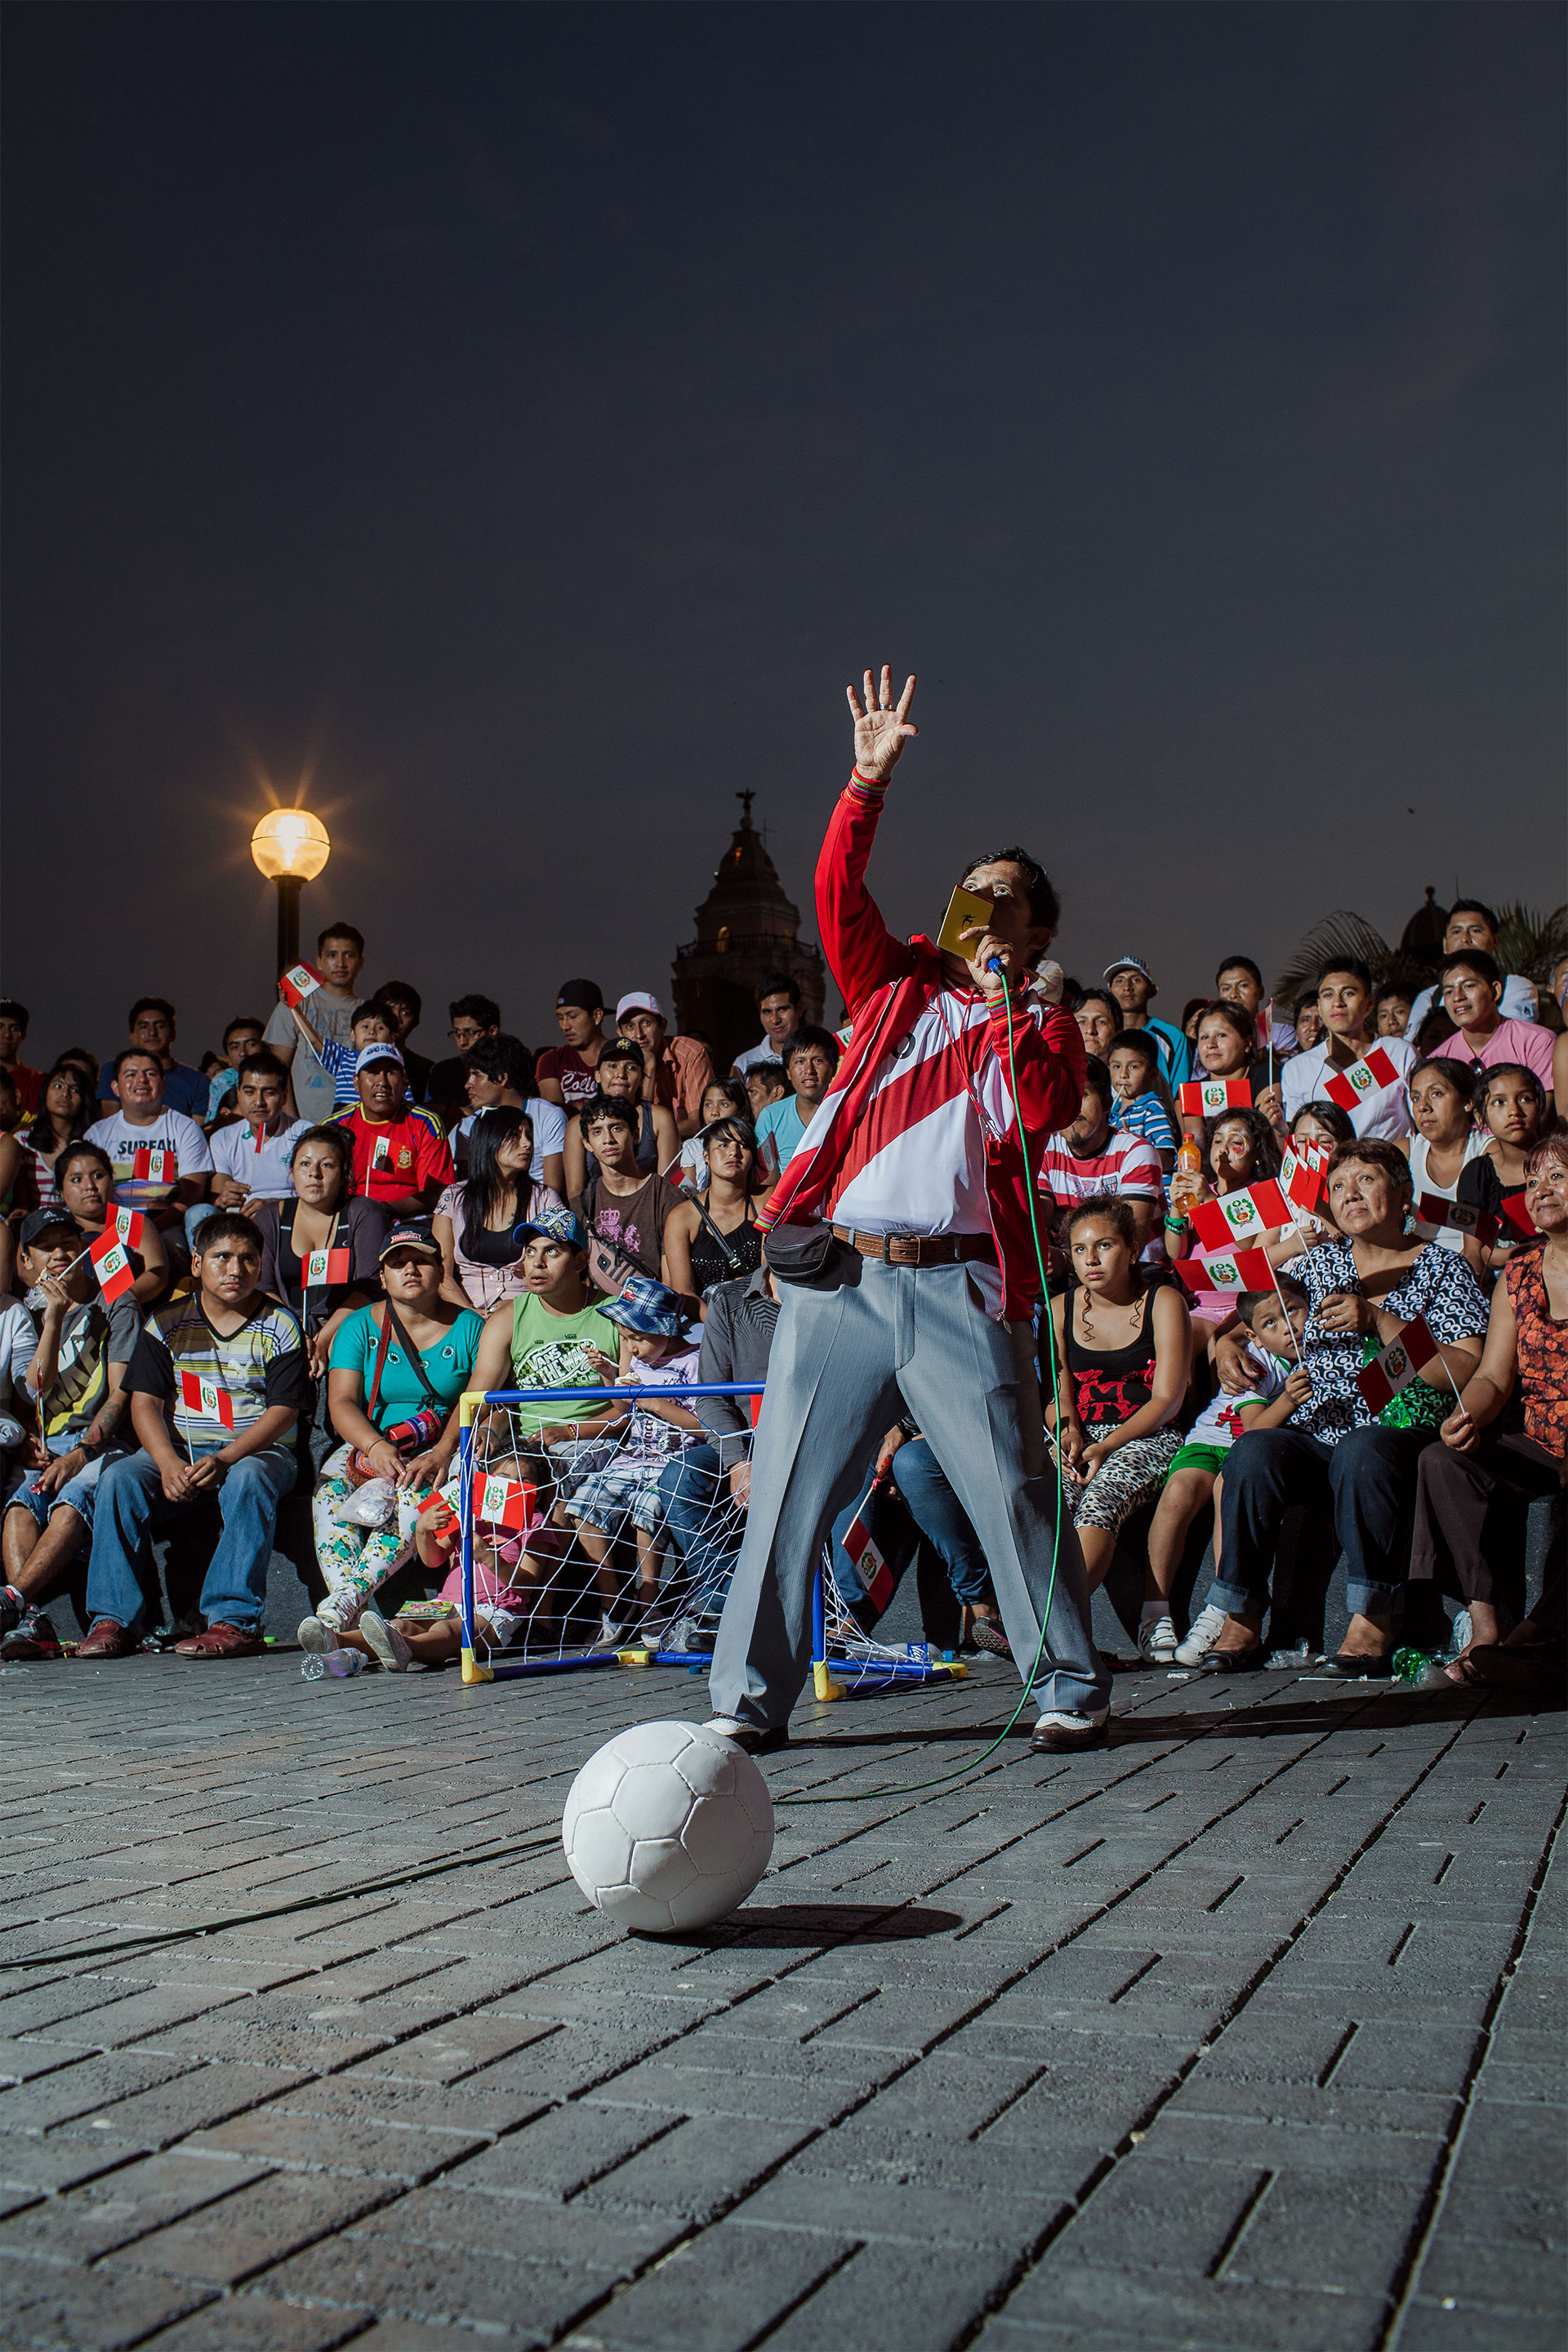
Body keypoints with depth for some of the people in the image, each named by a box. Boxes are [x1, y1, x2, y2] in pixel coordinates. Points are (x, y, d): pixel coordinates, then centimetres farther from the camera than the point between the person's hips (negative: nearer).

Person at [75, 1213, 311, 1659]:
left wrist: (225, 1459, -22)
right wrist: (169, 1464, -19)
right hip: (178, 1450, 3)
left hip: (257, 1450, -3)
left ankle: (235, 1621, -38)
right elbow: (145, 1403, 1)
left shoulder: (279, 1327, 2)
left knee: (246, 1480, -37)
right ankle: (112, 1620, -22)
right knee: (119, 1479, -25)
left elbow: (283, 1410, -6)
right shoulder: (167, 1325, 8)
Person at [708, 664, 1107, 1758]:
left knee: (1014, 1490, -1)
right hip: (838, 1274, 2)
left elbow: (1044, 1112, -6)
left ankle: (1072, 1687, 13)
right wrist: (870, 783, -1)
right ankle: (751, 1698, 10)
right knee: (786, 1495, 1)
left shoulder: (1045, 1025, 14)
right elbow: (839, 897, 7)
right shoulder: (901, 985, 20)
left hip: (959, 1285, -2)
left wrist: (1006, 1001, -4)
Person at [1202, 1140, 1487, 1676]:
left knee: (1362, 1450, -38)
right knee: (1254, 1451, -29)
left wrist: (1380, 1322, -11)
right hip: (1315, 1434, 3)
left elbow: (1468, 1372, -4)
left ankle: (1374, 1623, -28)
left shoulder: (1443, 1268, 9)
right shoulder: (1320, 1261, 19)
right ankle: (1240, 1622, -23)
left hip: (1399, 1431, -3)